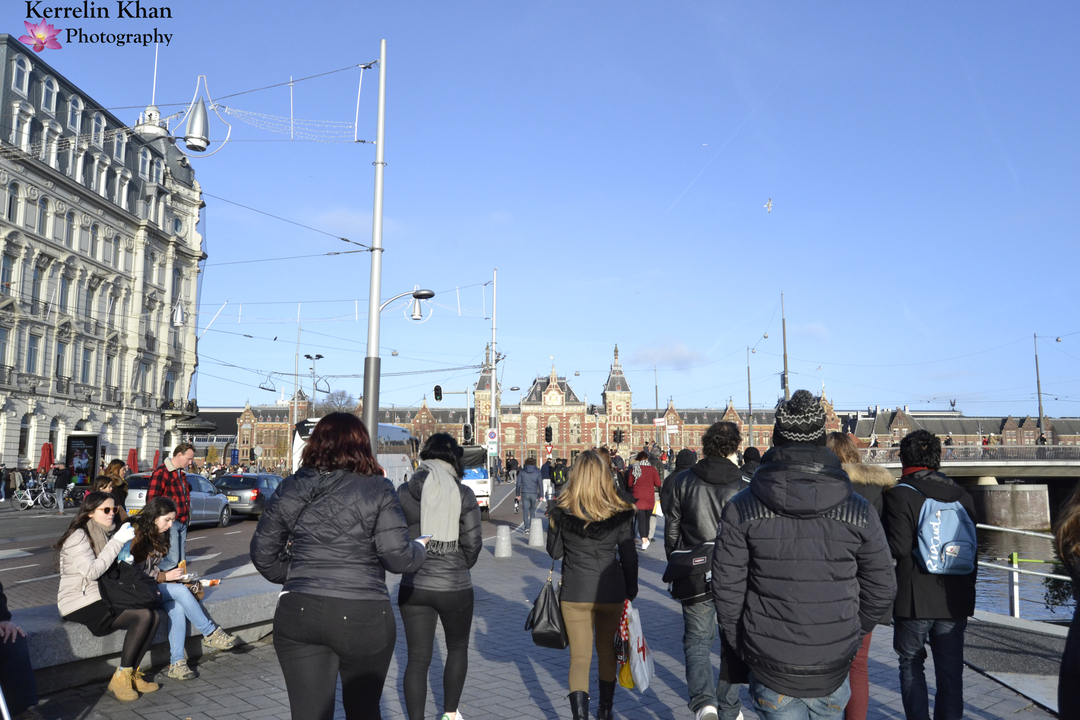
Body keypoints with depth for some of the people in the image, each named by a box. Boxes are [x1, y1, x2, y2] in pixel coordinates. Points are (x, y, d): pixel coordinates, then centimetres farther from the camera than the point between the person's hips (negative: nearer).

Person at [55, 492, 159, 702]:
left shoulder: (106, 534, 15)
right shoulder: (78, 536, -10)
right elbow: (92, 572, -23)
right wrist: (117, 541, -24)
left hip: (102, 598, 8)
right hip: (80, 605, -8)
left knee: (154, 615, -15)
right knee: (143, 616, -24)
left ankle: (131, 674, -7)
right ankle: (120, 679, -15)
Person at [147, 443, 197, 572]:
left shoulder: (181, 473, 18)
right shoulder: (161, 472, -11)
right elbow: (151, 499, -15)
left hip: (182, 522, 9)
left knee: (181, 560, 10)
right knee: (172, 559, -15)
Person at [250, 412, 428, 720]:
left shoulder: (289, 489, 5)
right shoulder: (376, 490, -7)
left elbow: (262, 553, 8)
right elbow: (398, 557, -12)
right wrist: (420, 547, 9)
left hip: (298, 613, 3)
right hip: (362, 617, -2)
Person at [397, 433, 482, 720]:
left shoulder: (405, 491, -4)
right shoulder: (463, 493, -9)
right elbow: (473, 542, -7)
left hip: (414, 586, 1)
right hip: (455, 586, -1)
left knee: (417, 659, 10)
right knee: (457, 647, 22)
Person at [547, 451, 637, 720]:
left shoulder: (561, 510, -8)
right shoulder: (620, 512, -7)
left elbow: (554, 551, 2)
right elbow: (629, 556, -1)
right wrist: (631, 591, 12)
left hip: (574, 593, -2)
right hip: (611, 592, 2)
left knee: (579, 658, 7)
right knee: (606, 649, 23)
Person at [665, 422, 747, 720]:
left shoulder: (683, 482, -5)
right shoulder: (744, 488, -11)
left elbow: (671, 528, 2)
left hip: (695, 577, 0)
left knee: (697, 640, 12)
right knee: (732, 644, 17)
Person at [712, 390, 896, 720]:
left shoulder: (741, 509, -9)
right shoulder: (859, 511, -4)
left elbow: (727, 587, -7)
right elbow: (882, 588, 4)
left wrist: (740, 640, 8)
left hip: (770, 667, -2)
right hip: (833, 668, 2)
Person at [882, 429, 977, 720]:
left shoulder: (899, 495, -12)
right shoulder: (963, 496, 5)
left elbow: (898, 548, -20)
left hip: (914, 600, -4)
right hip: (956, 600, 5)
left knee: (911, 665, 9)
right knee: (950, 670, 13)